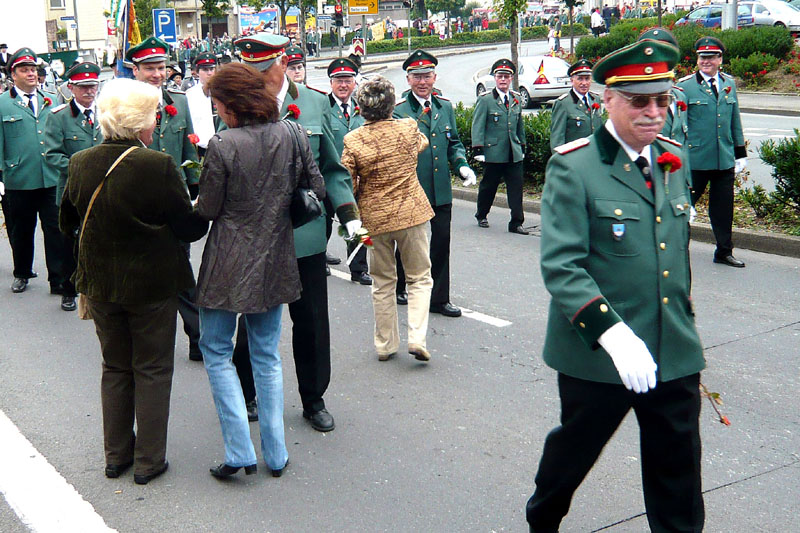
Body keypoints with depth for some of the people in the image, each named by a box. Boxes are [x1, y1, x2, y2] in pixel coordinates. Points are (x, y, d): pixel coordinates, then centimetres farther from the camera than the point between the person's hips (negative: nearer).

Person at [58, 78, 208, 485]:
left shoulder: (80, 164, -6)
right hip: (153, 284, -4)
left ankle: (116, 455, 29)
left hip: (100, 284, 5)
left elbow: (67, 224, 7)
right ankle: (149, 460, 19)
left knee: (115, 368, 19)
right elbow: (190, 228, -15)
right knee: (152, 371, 11)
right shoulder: (158, 166, -21)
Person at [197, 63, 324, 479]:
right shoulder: (291, 136, -2)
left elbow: (207, 210, -9)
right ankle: (276, 455, 18)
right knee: (267, 355, 14)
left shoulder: (223, 146, -16)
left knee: (216, 351, 10)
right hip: (275, 259, 5)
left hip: (229, 262, -5)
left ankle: (240, 450, 2)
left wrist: (199, 199, 13)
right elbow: (317, 191, 7)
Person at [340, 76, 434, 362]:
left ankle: (385, 344, 22)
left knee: (383, 283, 15)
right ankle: (417, 337, -3)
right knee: (419, 278, 12)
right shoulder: (408, 128, -9)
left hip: (375, 218, 1)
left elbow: (347, 186, -9)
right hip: (411, 214, -1)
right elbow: (422, 143, 16)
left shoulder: (353, 140, -11)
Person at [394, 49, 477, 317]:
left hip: (441, 191, 4)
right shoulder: (397, 109, -8)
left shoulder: (445, 106, 8)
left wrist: (462, 165, -1)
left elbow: (453, 142, 17)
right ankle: (397, 288, 33)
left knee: (441, 243, 6)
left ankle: (438, 299, 16)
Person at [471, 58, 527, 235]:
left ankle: (516, 222, 2)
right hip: (493, 152, -4)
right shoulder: (485, 100, -4)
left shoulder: (516, 99, 11)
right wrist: (478, 149, -12)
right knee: (488, 186, 9)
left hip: (514, 153, 4)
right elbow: (478, 126, -7)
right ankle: (481, 216, 30)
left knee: (516, 187, -2)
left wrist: (522, 146, 19)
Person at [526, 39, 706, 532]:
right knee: (573, 451, 16)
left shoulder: (673, 159, 7)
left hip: (675, 355, 5)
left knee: (678, 474, 11)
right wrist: (612, 334, -29)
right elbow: (561, 266, -19)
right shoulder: (573, 168, -12)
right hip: (596, 356, -4)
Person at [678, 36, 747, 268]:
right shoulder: (685, 86, -4)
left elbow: (735, 121, 17)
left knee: (723, 208, 10)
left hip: (725, 160, 4)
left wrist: (740, 153, 15)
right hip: (695, 160, -4)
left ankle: (724, 252, 23)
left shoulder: (729, 84, 12)